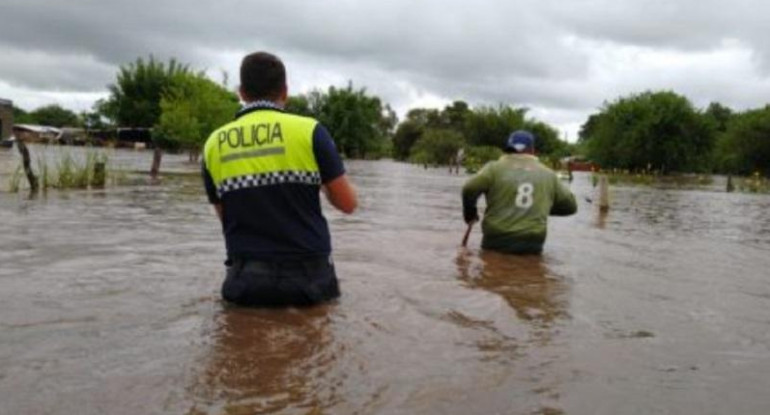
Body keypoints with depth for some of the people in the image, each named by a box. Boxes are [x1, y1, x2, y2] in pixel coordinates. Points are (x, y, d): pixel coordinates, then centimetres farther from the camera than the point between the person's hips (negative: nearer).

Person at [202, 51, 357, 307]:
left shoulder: (214, 144, 4)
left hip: (246, 282, 2)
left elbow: (224, 216, 14)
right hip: (307, 278, -2)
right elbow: (348, 204, -1)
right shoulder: (309, 130, -5)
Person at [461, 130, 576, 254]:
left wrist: (469, 215, 6)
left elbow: (469, 189, -11)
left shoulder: (495, 168, 2)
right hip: (532, 245, 1)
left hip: (497, 240, -1)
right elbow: (570, 205, 13)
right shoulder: (548, 175, 9)